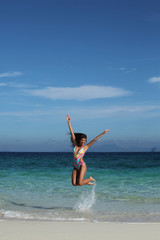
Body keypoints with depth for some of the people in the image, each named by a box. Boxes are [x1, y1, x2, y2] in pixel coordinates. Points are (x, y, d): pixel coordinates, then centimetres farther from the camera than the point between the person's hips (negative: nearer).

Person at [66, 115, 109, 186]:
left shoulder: (85, 147, 0)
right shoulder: (75, 145, 6)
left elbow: (95, 139, -1)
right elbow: (72, 133, 5)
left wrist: (103, 133, -2)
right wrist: (69, 122, 6)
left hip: (82, 166, -4)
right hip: (75, 167, 4)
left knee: (80, 183, -13)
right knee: (74, 184, -2)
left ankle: (90, 179, 16)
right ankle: (86, 182, 25)